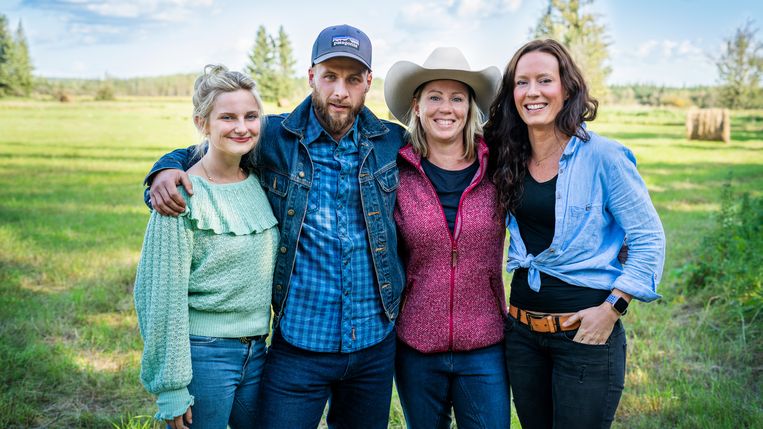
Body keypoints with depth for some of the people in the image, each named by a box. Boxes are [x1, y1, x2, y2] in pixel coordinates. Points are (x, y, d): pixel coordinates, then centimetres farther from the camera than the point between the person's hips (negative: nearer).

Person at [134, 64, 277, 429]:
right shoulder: (182, 196, -14)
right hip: (203, 354, -6)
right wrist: (171, 388, -12)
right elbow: (163, 294, -13)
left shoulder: (260, 180, 4)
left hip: (257, 353, 6)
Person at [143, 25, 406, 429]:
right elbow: (198, 153, 10)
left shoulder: (391, 143, 1)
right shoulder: (272, 138, -3)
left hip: (376, 345, 2)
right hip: (299, 344, -2)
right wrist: (167, 171, -10)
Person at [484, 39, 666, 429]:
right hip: (521, 330, 6)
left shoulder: (602, 156, -13)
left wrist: (612, 308, -15)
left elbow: (649, 239, -9)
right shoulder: (510, 157, 3)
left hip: (586, 333, -5)